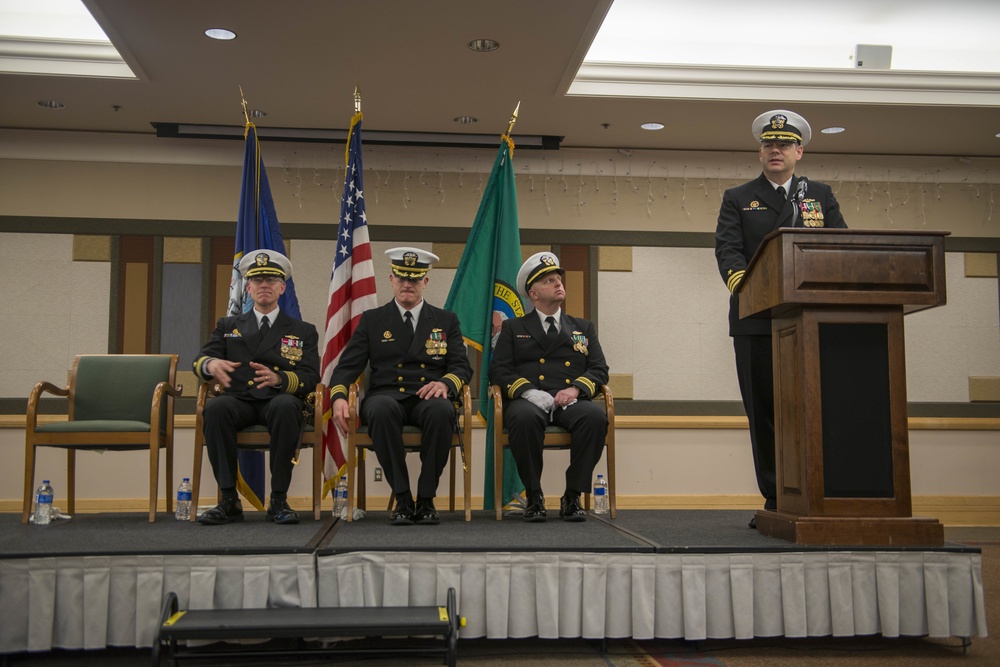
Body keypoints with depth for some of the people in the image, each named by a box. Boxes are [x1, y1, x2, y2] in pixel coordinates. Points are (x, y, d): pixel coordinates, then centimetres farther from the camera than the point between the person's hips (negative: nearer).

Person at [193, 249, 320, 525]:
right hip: (239, 400, 2)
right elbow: (200, 360, 10)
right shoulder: (228, 326, 23)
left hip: (279, 401, -1)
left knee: (286, 407, -37)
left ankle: (279, 500, -28)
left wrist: (279, 378, -19)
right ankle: (229, 500, -27)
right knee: (216, 408, -34)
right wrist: (211, 364, -18)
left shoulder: (303, 331, 17)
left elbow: (311, 378, 4)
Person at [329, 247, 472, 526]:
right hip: (386, 397, 0)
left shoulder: (446, 320, 17)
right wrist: (338, 396, -14)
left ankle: (426, 499, -23)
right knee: (382, 408, -38)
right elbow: (348, 365, 8)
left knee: (441, 410, -37)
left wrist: (445, 383, -16)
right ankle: (402, 499, -27)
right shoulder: (371, 319, 16)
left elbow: (462, 366, 8)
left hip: (427, 399, 0)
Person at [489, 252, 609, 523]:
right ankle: (533, 496, -20)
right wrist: (528, 391, -12)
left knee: (596, 416, -33)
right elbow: (499, 369, 8)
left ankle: (572, 496, -20)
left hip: (570, 403, 2)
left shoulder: (583, 328, 25)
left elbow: (599, 369, 14)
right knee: (524, 418, -38)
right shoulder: (513, 328, 20)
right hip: (529, 402, -1)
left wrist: (576, 389, -8)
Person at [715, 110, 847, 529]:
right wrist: (741, 280, -23)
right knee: (763, 411, 2)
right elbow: (727, 249, -2)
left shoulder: (821, 195, 18)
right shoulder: (738, 199, 14)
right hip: (756, 323, 0)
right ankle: (775, 501, 10)